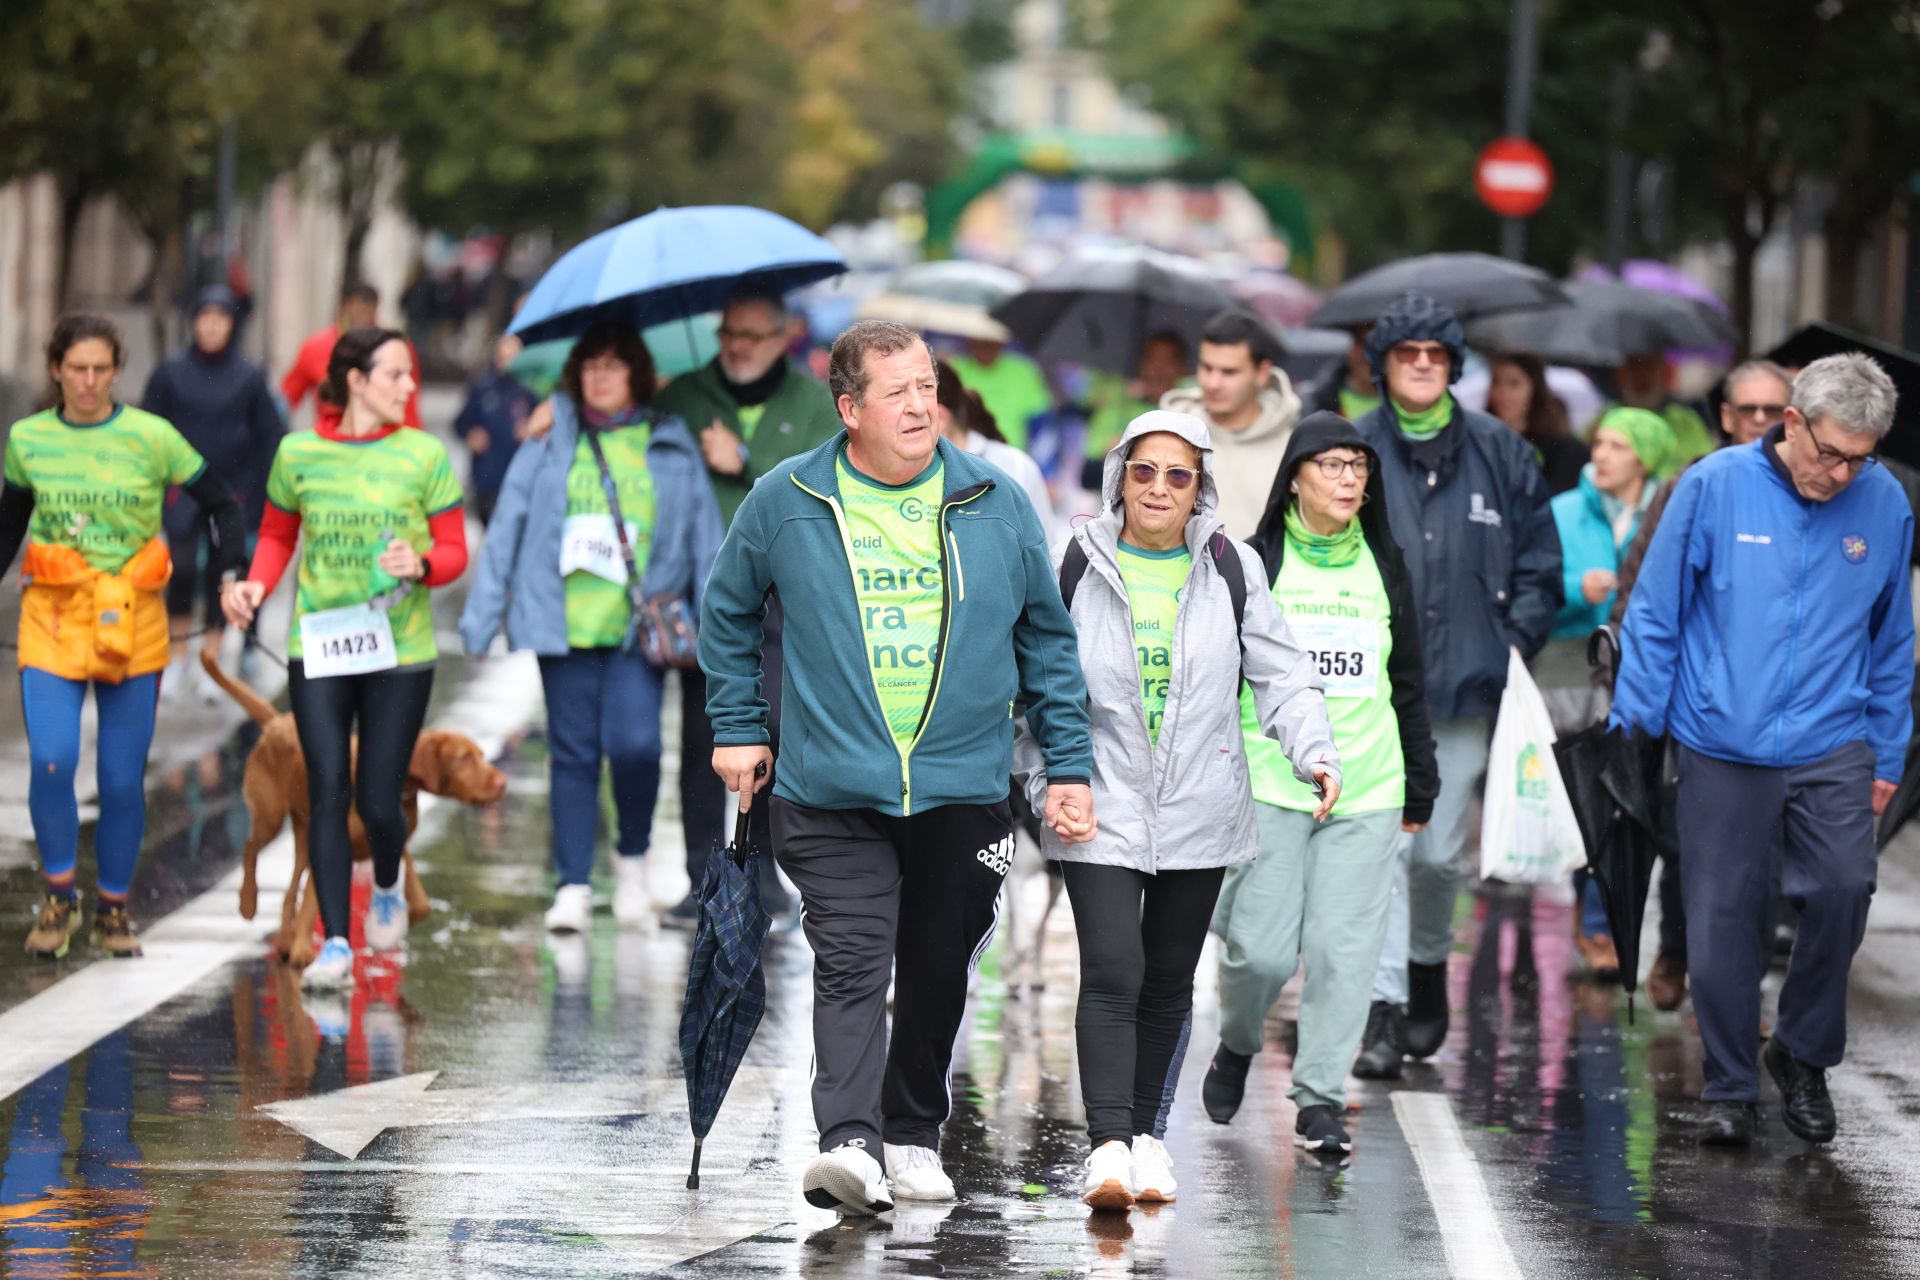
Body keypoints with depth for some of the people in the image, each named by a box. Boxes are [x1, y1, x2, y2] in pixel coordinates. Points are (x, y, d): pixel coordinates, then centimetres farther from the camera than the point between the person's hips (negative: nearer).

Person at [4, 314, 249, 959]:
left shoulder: (151, 437, -3)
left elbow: (221, 505, 6)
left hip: (131, 622, -1)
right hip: (52, 617, 1)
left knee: (123, 779, 1)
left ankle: (113, 909, 18)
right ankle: (59, 898, 3)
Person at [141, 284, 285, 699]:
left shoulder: (249, 377, 1)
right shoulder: (170, 372, 0)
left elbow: (270, 436, 6)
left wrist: (256, 494, 1)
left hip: (231, 493, 1)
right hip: (182, 490, -1)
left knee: (221, 574, 2)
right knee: (182, 568, -10)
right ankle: (178, 659, 6)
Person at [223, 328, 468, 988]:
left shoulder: (424, 455, 0)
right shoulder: (298, 452, 2)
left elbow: (455, 551, 3)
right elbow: (277, 535, 15)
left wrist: (422, 565, -19)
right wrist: (256, 586, -4)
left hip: (399, 652, -1)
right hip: (318, 648, 1)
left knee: (378, 801, 0)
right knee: (328, 794, -4)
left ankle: (387, 890, 33)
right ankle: (335, 941, 1)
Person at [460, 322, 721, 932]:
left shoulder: (672, 447, 8)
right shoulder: (549, 443, 8)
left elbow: (704, 535, 9)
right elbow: (507, 529, 7)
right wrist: (481, 618, 1)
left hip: (639, 625, -1)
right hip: (565, 625, 1)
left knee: (633, 744, -15)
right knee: (573, 753, 3)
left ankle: (632, 855, 10)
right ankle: (573, 887, 9)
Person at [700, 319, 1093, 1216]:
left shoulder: (995, 503, 3)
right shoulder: (786, 503, 0)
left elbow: (1048, 639, 11)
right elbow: (727, 610, 16)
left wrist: (1068, 764, 8)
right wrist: (736, 727, 12)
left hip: (965, 790, 2)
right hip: (832, 794, -2)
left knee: (939, 972, 10)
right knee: (850, 965, -14)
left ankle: (914, 1136, 25)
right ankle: (850, 1143, -24)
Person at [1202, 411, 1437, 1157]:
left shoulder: (1384, 568, 12)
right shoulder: (1255, 564, 2)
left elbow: (1409, 684, 18)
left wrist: (1420, 789, 18)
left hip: (1366, 790, 3)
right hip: (1268, 785, -3)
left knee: (1345, 947, -4)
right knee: (1261, 947, -6)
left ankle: (1320, 1097, 4)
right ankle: (1237, 1047, 24)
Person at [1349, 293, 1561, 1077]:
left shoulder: (1498, 454, 7)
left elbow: (1539, 564, 12)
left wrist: (1515, 646, 2)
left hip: (1466, 687, 2)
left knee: (1440, 852, 7)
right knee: (1383, 843, -9)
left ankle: (1429, 967, 33)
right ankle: (1385, 1010, -7)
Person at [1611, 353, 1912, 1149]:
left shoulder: (1884, 505, 1)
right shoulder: (1715, 488, -5)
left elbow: (1891, 640, 12)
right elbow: (1655, 614, 2)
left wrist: (1887, 754, 14)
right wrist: (1634, 724, 1)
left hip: (1832, 747, 1)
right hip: (1721, 748, -1)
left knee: (1843, 888, -18)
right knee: (1722, 922, 2)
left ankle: (1804, 1054, 4)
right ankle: (1730, 1089, 19)